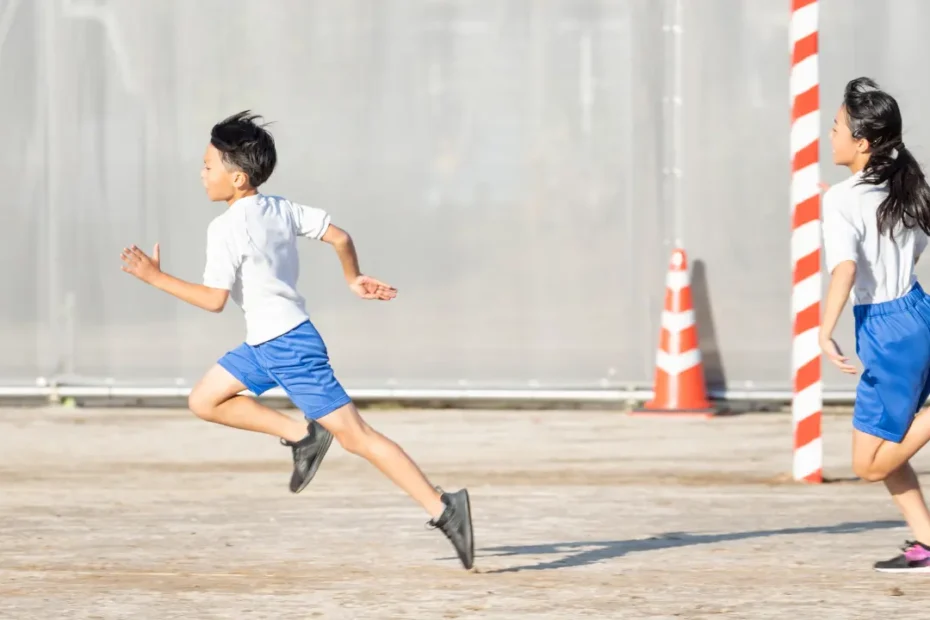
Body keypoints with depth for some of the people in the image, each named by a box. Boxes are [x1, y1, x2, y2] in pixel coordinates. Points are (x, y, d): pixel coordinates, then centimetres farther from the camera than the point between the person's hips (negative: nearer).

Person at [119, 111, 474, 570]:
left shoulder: (226, 228, -17)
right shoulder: (280, 208, 7)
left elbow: (214, 299, -20)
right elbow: (339, 236, 9)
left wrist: (156, 277, -15)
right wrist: (354, 279, 25)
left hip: (286, 347, -10)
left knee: (354, 436, -9)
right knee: (204, 400, 15)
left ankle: (442, 508, -11)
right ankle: (302, 435, 9)